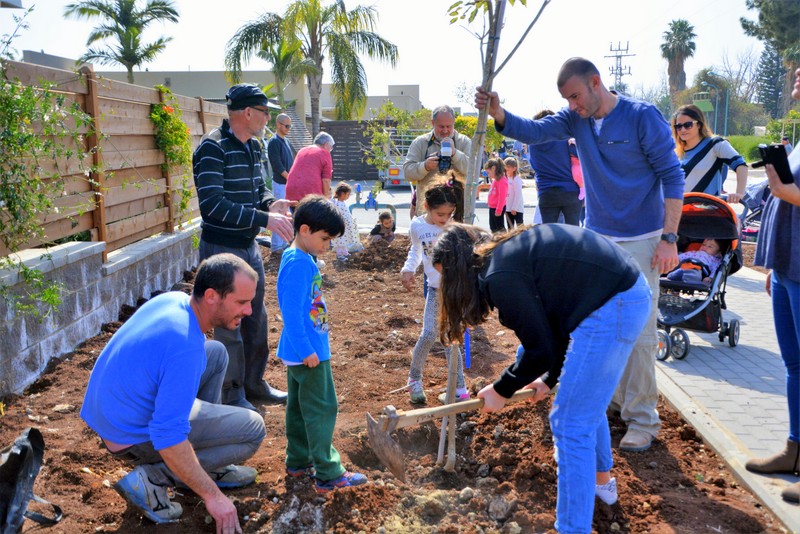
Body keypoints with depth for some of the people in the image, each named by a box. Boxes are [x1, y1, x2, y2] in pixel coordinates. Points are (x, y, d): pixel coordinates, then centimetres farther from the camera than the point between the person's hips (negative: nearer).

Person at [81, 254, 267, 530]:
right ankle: (152, 478, -6)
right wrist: (212, 495, -22)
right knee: (254, 429, -5)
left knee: (216, 353, 15)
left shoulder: (173, 299, -5)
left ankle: (208, 464, 18)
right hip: (132, 436, -9)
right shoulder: (185, 348, -32)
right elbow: (168, 437, -31)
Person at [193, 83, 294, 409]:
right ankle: (232, 396, 18)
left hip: (250, 246, 8)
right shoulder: (213, 147, -18)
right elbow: (212, 203, -26)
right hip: (221, 249, -8)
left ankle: (253, 383, 33)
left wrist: (272, 203, -7)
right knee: (229, 325, 2)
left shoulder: (253, 146, 8)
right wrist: (264, 218, -28)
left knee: (256, 319, 17)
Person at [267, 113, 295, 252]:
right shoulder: (273, 142, -12)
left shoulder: (286, 141, 15)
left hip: (289, 183, 9)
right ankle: (276, 246, 1)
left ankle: (284, 243, 21)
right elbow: (278, 166, -18)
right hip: (280, 183, -9)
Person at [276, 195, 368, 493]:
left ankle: (298, 462, 30)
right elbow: (291, 313, -25)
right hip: (308, 353, -10)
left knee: (299, 408, 18)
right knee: (322, 410, -2)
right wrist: (307, 351, -24)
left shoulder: (301, 259, 11)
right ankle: (328, 474, 6)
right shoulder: (298, 264, -21)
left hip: (300, 352, 10)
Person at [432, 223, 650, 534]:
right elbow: (556, 324, 19)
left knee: (571, 425, -1)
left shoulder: (500, 276, -16)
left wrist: (501, 390, 4)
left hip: (611, 308, -11)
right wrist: (550, 378, 26)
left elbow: (540, 350, -11)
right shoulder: (511, 253, 12)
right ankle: (601, 480, 51)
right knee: (587, 401, 29)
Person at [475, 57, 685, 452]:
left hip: (640, 242, -6)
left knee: (637, 331, -2)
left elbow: (672, 176, -12)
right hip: (596, 237, 6)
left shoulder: (642, 116, -13)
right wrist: (499, 115, -32)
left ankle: (642, 418, 11)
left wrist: (669, 237, -17)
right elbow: (534, 131, -12)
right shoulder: (576, 119, 1)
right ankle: (616, 397, 32)